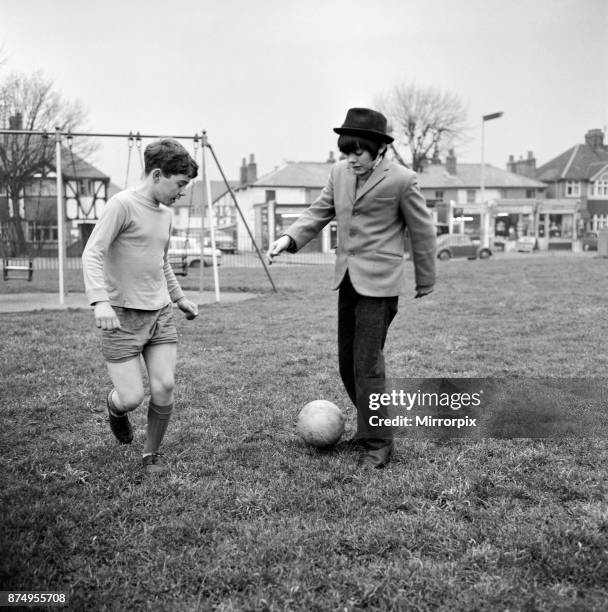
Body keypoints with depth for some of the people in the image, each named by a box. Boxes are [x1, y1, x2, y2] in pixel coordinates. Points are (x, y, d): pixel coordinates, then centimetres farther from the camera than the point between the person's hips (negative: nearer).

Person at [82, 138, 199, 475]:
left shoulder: (165, 213, 13)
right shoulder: (123, 204, -12)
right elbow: (92, 253, -20)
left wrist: (179, 297, 31)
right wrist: (100, 300, -32)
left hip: (160, 314, 7)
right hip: (123, 318, -6)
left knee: (164, 388, -3)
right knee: (131, 398, -6)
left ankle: (152, 454, 17)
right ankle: (115, 407, 31)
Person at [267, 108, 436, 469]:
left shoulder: (401, 180, -10)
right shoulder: (340, 172, 7)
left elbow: (422, 231, -1)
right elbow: (319, 212, 10)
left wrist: (426, 280, 8)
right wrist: (290, 238, -10)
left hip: (379, 282, -7)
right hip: (348, 279, 7)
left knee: (367, 365, -7)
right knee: (348, 363, 13)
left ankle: (377, 445, 7)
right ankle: (371, 426, 32)